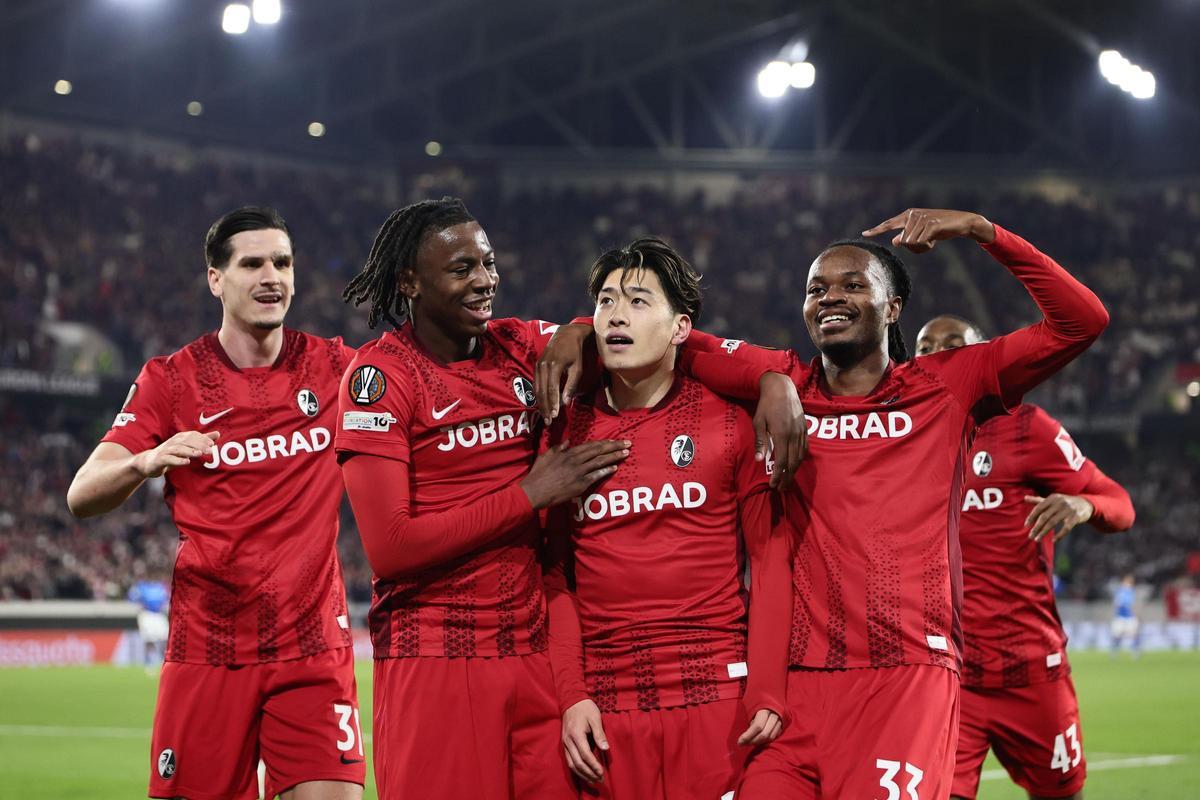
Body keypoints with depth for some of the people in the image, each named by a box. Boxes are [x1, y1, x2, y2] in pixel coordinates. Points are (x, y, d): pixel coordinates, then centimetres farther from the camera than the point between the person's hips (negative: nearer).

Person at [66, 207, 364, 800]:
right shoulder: (170, 379, 2)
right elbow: (82, 497, -4)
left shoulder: (333, 367, 6)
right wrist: (146, 461, -26)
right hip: (207, 651, -1)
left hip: (313, 646, 1)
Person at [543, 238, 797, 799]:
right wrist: (571, 696, -2)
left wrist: (768, 690, -6)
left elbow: (770, 557, 2)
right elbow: (556, 574, 8)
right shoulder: (567, 430, 8)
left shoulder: (730, 422, 3)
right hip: (606, 706, 2)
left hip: (719, 695, -1)